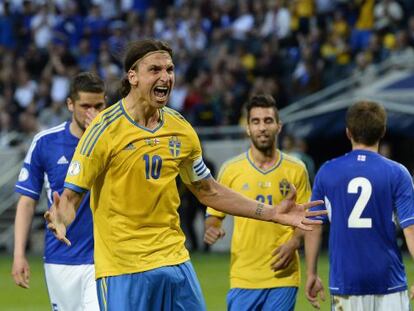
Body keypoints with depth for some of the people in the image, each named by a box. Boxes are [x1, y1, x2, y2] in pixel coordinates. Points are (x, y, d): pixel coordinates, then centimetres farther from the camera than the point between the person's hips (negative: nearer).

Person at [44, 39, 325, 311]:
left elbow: (208, 191, 19)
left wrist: (272, 213, 15)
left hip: (175, 260, 5)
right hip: (122, 268, -5)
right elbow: (72, 194, -10)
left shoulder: (181, 129, 7)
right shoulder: (106, 129, -10)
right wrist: (60, 219, -33)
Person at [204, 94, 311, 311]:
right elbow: (214, 213, 9)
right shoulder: (231, 169, 2)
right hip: (243, 276, 0)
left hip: (282, 275, 0)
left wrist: (293, 243, -9)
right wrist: (211, 229, -13)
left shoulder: (296, 170, 4)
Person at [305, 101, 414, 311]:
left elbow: (313, 227, 4)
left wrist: (311, 274, 14)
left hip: (344, 281, 1)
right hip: (388, 279, -1)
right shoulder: (397, 173, -4)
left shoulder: (327, 172, 2)